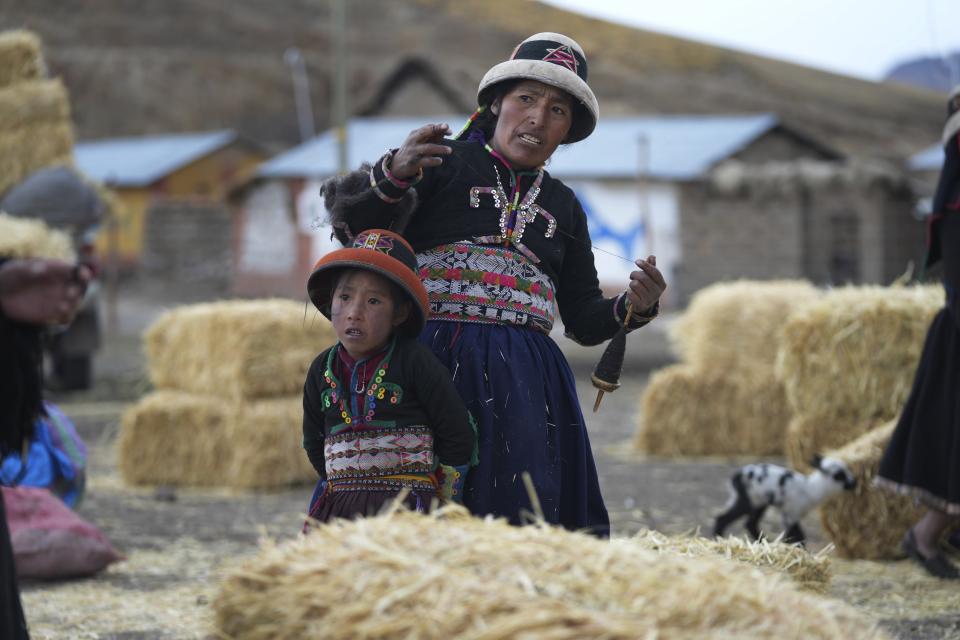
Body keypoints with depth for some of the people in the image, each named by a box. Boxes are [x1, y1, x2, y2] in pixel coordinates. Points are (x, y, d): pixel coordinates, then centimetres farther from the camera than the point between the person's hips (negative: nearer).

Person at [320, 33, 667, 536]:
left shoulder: (563, 206, 23)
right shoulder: (445, 163, 9)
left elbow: (584, 321, 23)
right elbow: (349, 221, -2)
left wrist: (633, 307, 2)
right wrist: (394, 174, -22)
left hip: (521, 381, 4)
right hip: (432, 360, -4)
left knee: (524, 522, -7)